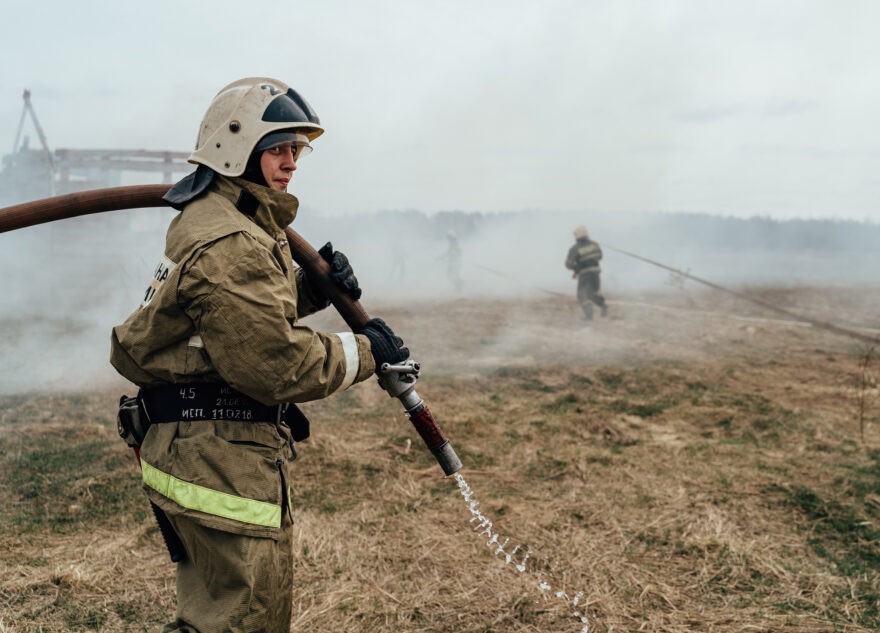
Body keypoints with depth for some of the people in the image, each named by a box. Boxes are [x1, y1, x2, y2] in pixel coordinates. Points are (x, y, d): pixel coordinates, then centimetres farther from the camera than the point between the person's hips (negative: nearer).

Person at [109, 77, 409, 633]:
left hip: (196, 451, 11)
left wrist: (312, 288, 5)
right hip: (222, 459, -11)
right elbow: (276, 366, -24)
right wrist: (364, 351, -13)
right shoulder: (229, 245, -22)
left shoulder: (210, 220, 14)